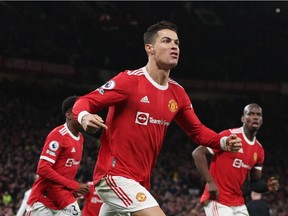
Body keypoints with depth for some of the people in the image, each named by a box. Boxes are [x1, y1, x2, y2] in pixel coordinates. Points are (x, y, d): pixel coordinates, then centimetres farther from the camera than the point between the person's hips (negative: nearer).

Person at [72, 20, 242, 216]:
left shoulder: (177, 93, 8)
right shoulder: (130, 80, -12)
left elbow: (197, 131, 19)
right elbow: (84, 102, -10)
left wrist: (223, 142, 1)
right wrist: (85, 117, -33)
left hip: (140, 182, 8)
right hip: (114, 175, -8)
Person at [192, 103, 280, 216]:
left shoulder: (259, 150, 11)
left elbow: (255, 182, 19)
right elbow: (198, 153, -14)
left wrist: (266, 186, -4)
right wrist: (210, 182, -20)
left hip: (239, 204, 8)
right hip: (217, 201, -8)